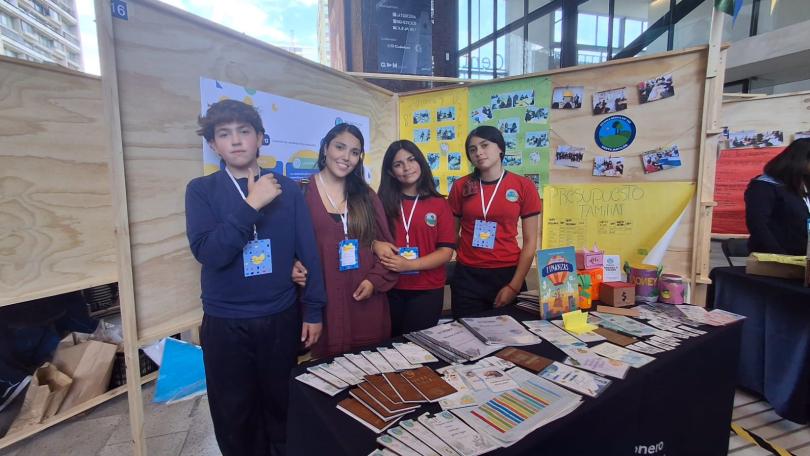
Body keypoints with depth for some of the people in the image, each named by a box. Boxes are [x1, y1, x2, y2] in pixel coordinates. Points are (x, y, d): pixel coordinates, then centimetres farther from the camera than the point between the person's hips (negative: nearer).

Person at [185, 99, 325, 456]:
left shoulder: (286, 189, -2)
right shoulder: (202, 190, -3)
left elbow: (308, 253, 0)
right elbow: (207, 252, -17)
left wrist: (313, 310, 0)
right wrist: (252, 205, -22)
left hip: (281, 318, 1)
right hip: (225, 323, 0)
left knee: (282, 405, 18)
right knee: (233, 413, 16)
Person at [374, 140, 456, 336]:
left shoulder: (439, 204, -2)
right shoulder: (382, 202, 1)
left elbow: (446, 251, -6)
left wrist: (409, 264, -18)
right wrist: (376, 245, -19)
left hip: (427, 291, -1)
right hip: (390, 289, 1)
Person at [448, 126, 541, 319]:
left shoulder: (524, 186, -2)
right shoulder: (461, 186, 1)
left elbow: (530, 242, -2)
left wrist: (515, 286, -7)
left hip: (507, 274, -1)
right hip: (468, 276, 1)